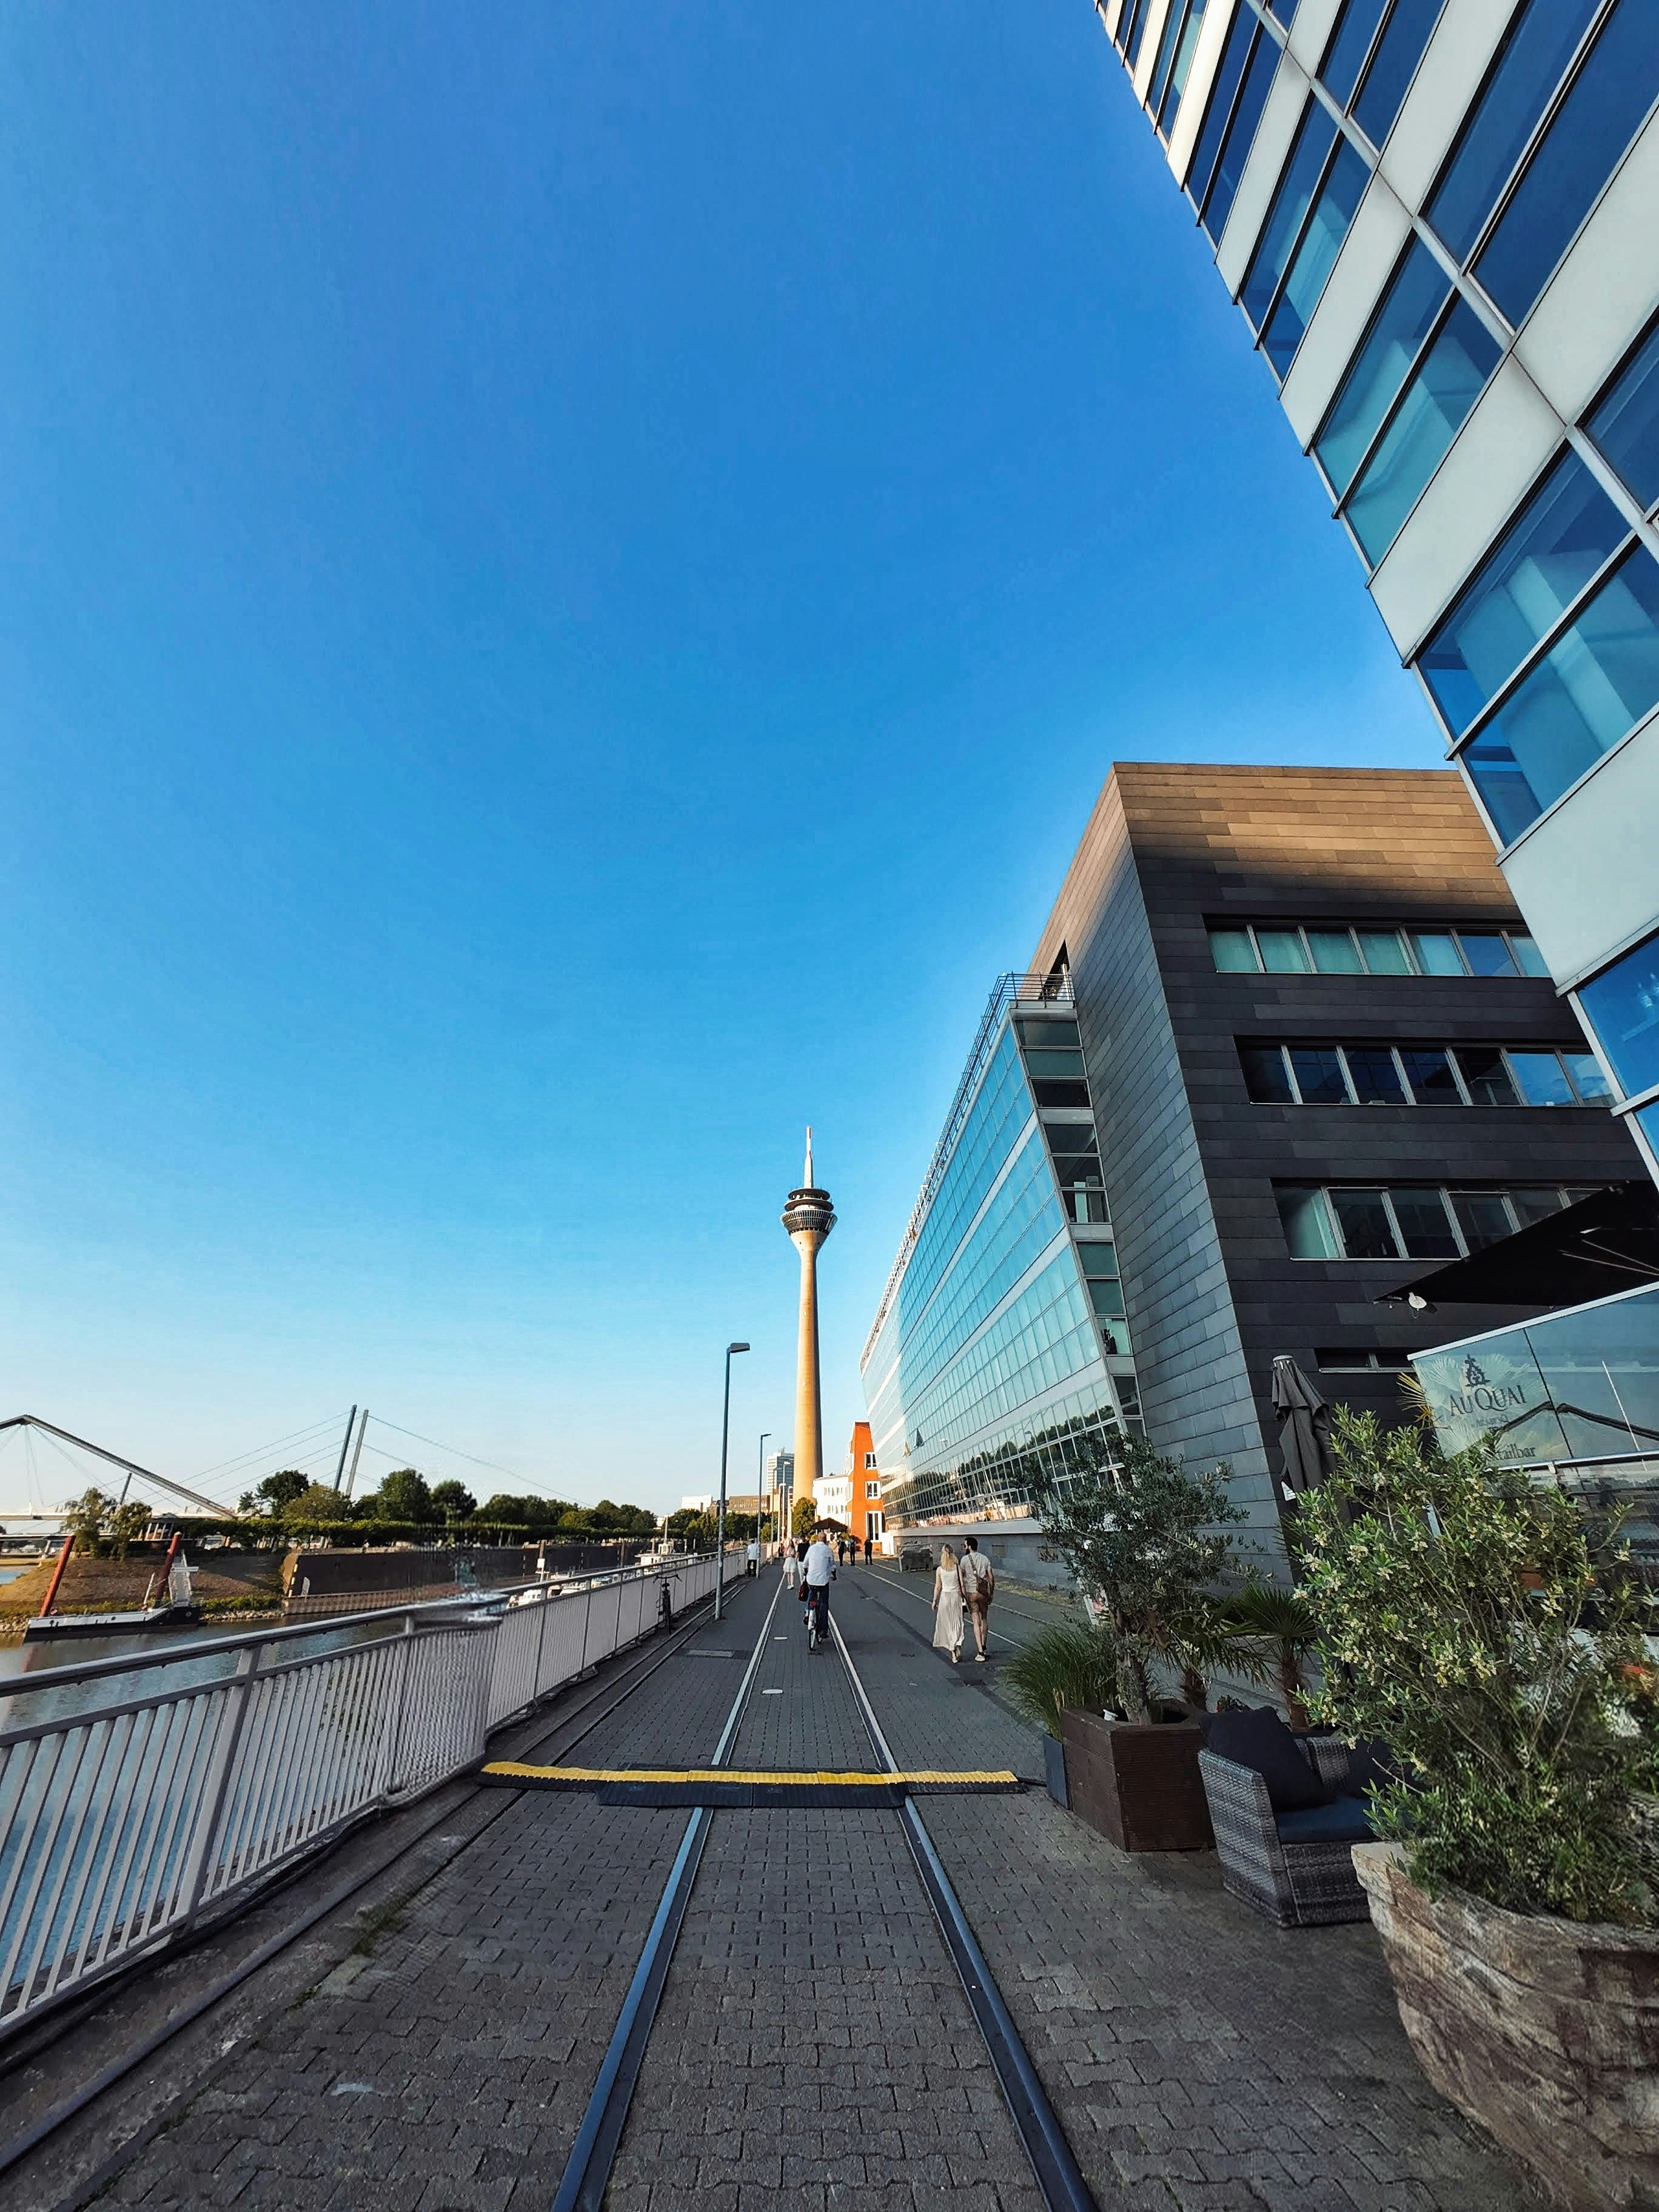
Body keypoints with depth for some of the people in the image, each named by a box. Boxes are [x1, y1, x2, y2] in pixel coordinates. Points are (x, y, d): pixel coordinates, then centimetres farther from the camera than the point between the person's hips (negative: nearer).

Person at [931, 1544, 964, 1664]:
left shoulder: (940, 1570, -6)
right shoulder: (958, 1568, -7)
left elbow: (938, 1587, -2)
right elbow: (962, 1585, -5)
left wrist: (935, 1601, 8)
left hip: (945, 1597, 0)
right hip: (956, 1596, 0)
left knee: (947, 1624, 10)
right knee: (957, 1623, 13)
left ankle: (953, 1653, 12)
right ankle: (957, 1646, -9)